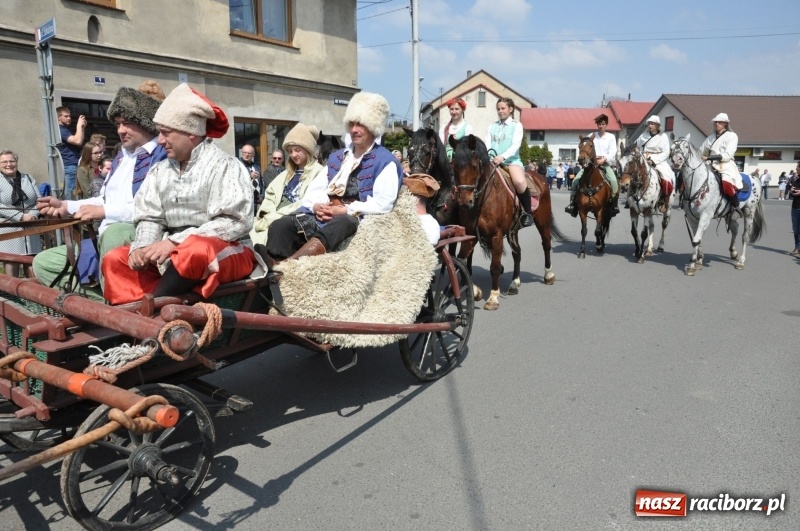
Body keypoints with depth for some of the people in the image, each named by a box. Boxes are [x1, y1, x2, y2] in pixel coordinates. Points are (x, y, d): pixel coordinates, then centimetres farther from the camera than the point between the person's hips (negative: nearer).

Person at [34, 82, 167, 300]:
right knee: (43, 262, 10)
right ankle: (104, 301, -13)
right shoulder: (122, 155, 20)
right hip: (106, 241, 10)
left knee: (114, 231, -41)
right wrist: (65, 206, 17)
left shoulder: (164, 155, -10)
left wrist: (104, 212, -22)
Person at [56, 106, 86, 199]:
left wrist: (82, 127, 10)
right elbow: (78, 141, -23)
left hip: (73, 165, 10)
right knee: (71, 193, -11)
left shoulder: (66, 130, 21)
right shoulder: (61, 130, -10)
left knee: (69, 192, 10)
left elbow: (79, 143, 19)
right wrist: (79, 125, -11)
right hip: (70, 166, -10)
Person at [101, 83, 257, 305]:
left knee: (193, 251, -37)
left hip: (224, 253, -7)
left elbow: (235, 222, -18)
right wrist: (141, 247, -12)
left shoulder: (225, 166, -7)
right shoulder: (160, 171, 13)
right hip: (173, 253, 7)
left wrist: (175, 241, -21)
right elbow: (150, 218, 11)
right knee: (115, 260, -3)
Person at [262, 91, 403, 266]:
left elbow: (383, 204, -8)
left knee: (340, 223, -41)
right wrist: (316, 206, -4)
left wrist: (346, 210, -14)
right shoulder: (336, 157, 26)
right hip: (323, 218, 6)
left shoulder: (385, 161, 4)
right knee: (281, 225, -19)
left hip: (356, 221, -6)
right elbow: (314, 190, 20)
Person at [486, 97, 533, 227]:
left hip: (511, 160, -4)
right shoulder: (492, 126, 19)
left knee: (520, 181, -35)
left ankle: (527, 213, -16)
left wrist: (502, 157, -25)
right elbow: (487, 145, 8)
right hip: (493, 162, 4)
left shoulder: (517, 125, 7)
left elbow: (515, 145, -8)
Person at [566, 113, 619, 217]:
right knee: (576, 180, -17)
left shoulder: (611, 137, 4)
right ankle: (572, 202, -8)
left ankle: (615, 204, -15)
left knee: (613, 181, -28)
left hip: (605, 163, -2)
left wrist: (603, 159, -23)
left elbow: (612, 153, -5)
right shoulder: (592, 135, 9)